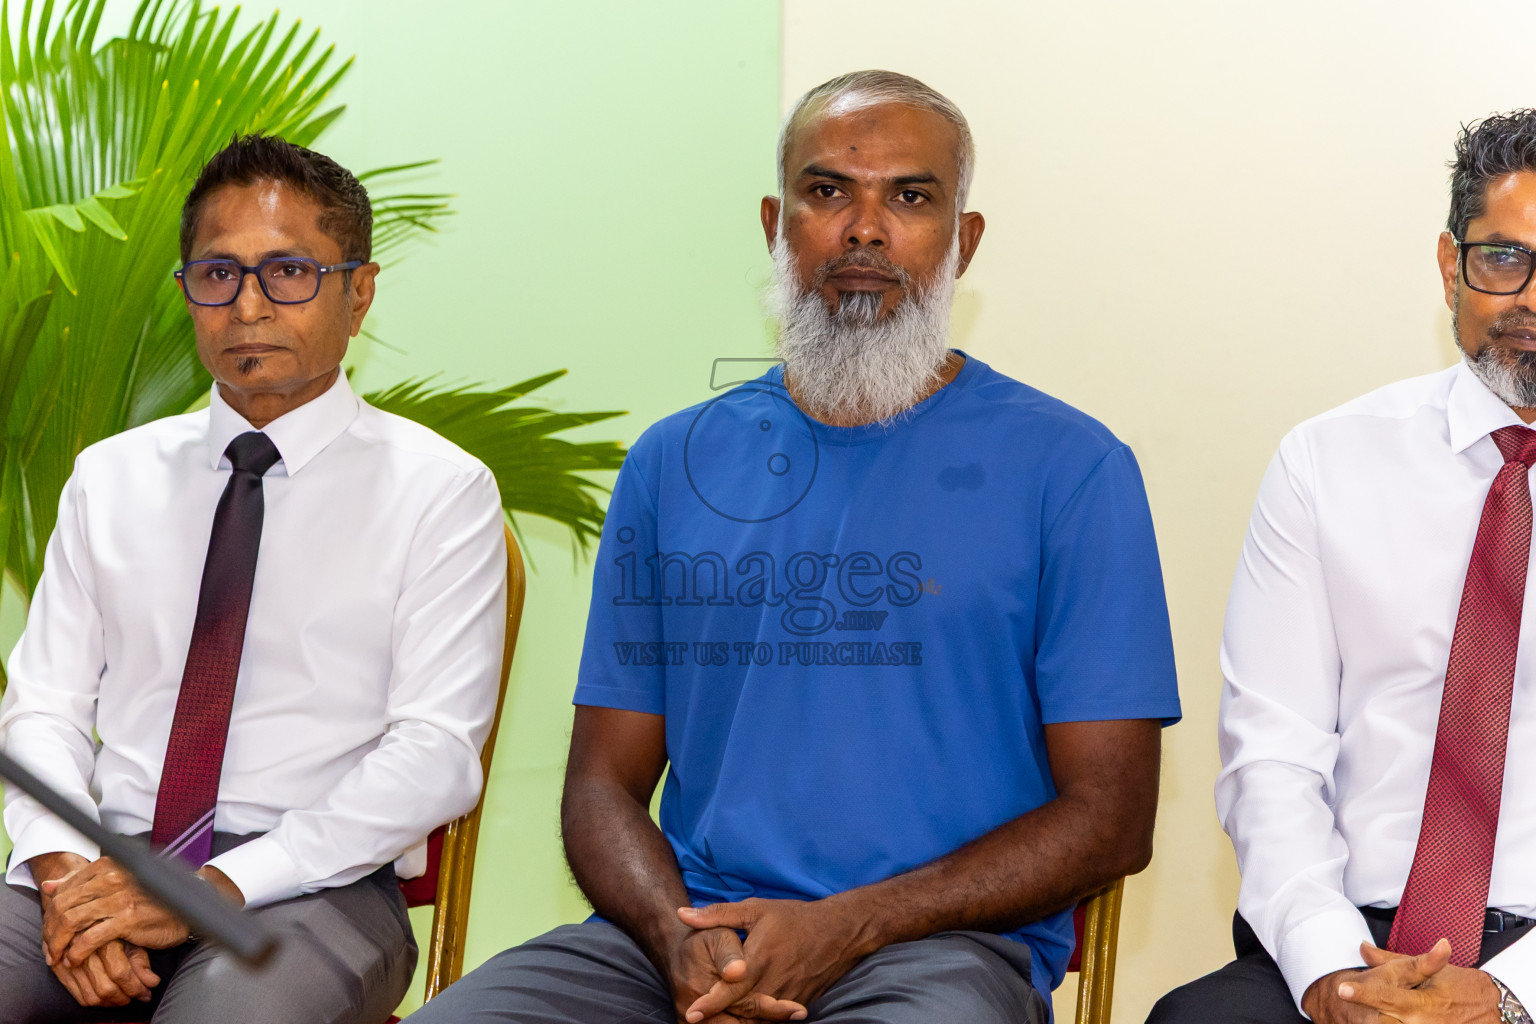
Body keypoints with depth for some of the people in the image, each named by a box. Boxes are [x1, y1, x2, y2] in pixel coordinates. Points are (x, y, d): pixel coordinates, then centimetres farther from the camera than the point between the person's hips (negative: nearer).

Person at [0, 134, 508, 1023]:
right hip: (107, 866, 4)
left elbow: (436, 756, -7)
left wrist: (214, 889, -15)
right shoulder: (110, 477, 16)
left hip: (312, 886, -4)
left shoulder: (439, 491, 2)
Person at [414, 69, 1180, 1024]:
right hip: (686, 934, 3)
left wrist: (848, 928, -11)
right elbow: (605, 780, 15)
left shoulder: (1068, 467, 4)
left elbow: (1110, 817, 0)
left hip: (940, 946, -3)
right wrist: (677, 935, -7)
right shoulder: (674, 464, 15)